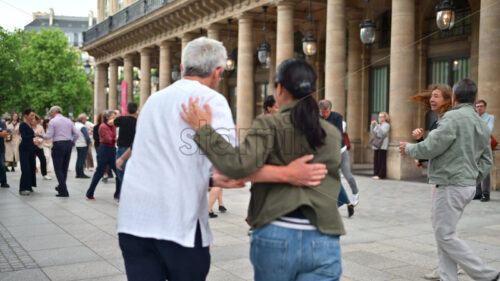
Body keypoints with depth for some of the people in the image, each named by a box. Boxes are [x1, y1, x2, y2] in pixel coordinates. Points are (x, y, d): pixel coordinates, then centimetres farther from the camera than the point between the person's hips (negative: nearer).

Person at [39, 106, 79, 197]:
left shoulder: (53, 121, -4)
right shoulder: (68, 120, 11)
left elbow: (49, 136, -7)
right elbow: (76, 133, 7)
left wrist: (41, 135, 10)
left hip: (58, 145, -6)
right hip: (68, 144, 6)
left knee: (58, 169, 0)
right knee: (64, 168, 16)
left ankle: (64, 191, -5)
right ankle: (61, 187, 31)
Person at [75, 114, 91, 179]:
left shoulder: (75, 125, 8)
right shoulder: (82, 127, -18)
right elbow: (87, 137, -22)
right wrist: (88, 144, -8)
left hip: (77, 145, 8)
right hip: (83, 145, -8)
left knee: (79, 159, 14)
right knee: (82, 159, -4)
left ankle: (78, 173, 19)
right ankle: (81, 174, -1)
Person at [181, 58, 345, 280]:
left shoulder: (268, 125, -4)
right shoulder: (333, 134, 10)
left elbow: (240, 165, -18)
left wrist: (203, 129, -9)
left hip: (275, 236, -2)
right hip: (322, 242, 2)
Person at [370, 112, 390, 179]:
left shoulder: (387, 125, -1)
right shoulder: (378, 125, 18)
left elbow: (383, 133, -16)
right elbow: (373, 133, 10)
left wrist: (377, 125, -21)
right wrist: (372, 125, -3)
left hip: (382, 145, -6)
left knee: (381, 161, -7)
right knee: (376, 160, 4)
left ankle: (381, 175, -6)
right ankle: (376, 174, 9)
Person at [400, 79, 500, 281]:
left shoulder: (453, 117, -14)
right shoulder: (481, 124, 15)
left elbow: (431, 147, -18)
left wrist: (409, 148, -1)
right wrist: (473, 180, 18)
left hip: (451, 185, -9)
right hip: (468, 186, 9)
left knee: (445, 236, -2)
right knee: (443, 234, 14)